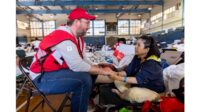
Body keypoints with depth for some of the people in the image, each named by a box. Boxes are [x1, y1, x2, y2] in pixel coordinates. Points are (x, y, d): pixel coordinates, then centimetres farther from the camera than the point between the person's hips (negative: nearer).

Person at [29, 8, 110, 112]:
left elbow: (83, 61, 5)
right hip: (43, 77, -9)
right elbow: (77, 66, -30)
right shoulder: (64, 38, -23)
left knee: (92, 72, 5)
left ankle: (86, 101, 14)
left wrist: (99, 67, -7)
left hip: (58, 71, 9)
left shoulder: (78, 38, 7)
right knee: (85, 79, -26)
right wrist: (101, 71, -19)